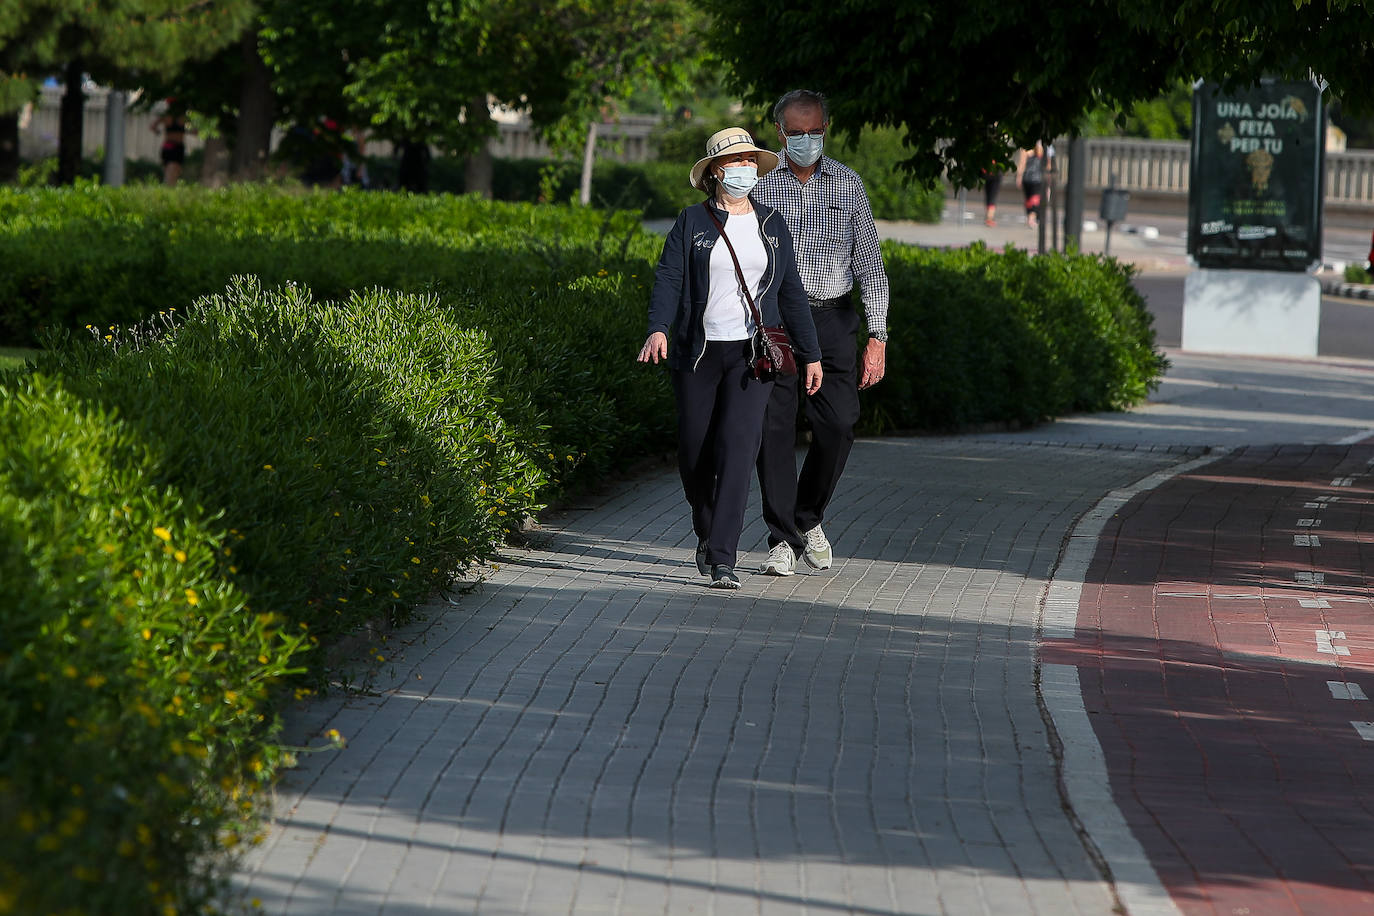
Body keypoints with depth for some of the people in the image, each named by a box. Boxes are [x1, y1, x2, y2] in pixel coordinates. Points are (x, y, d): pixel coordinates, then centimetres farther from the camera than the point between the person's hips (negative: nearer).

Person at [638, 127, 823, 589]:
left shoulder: (772, 225, 10)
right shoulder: (693, 222, 2)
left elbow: (791, 293, 15)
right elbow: (668, 279, -7)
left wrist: (810, 354, 14)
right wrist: (658, 329, -24)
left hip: (752, 354, 0)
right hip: (697, 354, 0)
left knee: (737, 447, -14)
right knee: (695, 452, 5)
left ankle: (722, 558, -16)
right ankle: (707, 533, 34)